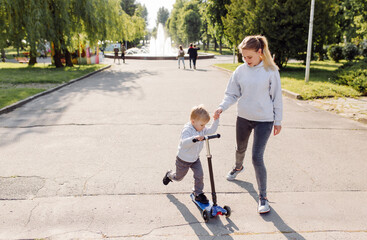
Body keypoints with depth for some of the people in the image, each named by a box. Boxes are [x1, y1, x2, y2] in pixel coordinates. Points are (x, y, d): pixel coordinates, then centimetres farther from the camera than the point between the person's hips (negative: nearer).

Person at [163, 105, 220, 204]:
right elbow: (184, 143, -48)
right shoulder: (187, 130, -33)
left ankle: (198, 193, 17)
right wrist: (194, 138, -65)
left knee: (199, 175, -4)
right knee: (178, 177, 18)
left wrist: (216, 120, -18)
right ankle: (169, 175, 53)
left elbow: (212, 130, -5)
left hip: (195, 159, 6)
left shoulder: (201, 129, -9)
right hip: (183, 160, -5)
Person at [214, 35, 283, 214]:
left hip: (264, 120, -4)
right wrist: (222, 107, -16)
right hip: (243, 118, 4)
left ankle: (263, 197, 8)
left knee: (257, 157, -9)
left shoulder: (271, 71, -10)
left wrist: (278, 121, -1)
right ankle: (238, 167, 59)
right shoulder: (240, 71, -3)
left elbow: (276, 97, -4)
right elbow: (232, 94, 2)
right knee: (240, 149, 24)